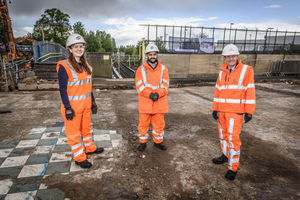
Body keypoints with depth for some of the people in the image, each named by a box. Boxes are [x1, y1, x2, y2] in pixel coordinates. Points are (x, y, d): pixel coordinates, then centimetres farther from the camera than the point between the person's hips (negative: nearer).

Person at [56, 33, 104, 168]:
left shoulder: (86, 66, 8)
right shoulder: (64, 67, -13)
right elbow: (62, 89, -14)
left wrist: (93, 102, 14)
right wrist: (68, 108, -17)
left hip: (86, 105, 7)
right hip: (72, 106, -7)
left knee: (87, 127, 22)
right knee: (74, 132, 7)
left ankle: (89, 148, 41)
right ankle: (79, 157, 21)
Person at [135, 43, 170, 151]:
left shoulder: (163, 69, 6)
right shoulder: (141, 69, 1)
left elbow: (165, 85, -1)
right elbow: (139, 86, -6)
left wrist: (158, 94, -18)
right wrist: (150, 94, -19)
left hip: (159, 103, 2)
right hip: (145, 103, -1)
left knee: (159, 123, 10)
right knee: (143, 123, 6)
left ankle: (158, 141, 30)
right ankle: (143, 142, 25)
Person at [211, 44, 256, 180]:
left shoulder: (246, 70, -6)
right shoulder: (222, 72, 8)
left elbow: (250, 92, -9)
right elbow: (217, 91, 9)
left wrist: (249, 112, -12)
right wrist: (215, 109, 7)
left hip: (236, 111, -5)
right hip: (222, 110, 6)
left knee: (233, 138, -6)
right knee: (223, 134, 16)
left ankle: (233, 167, 7)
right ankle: (226, 155, 37)